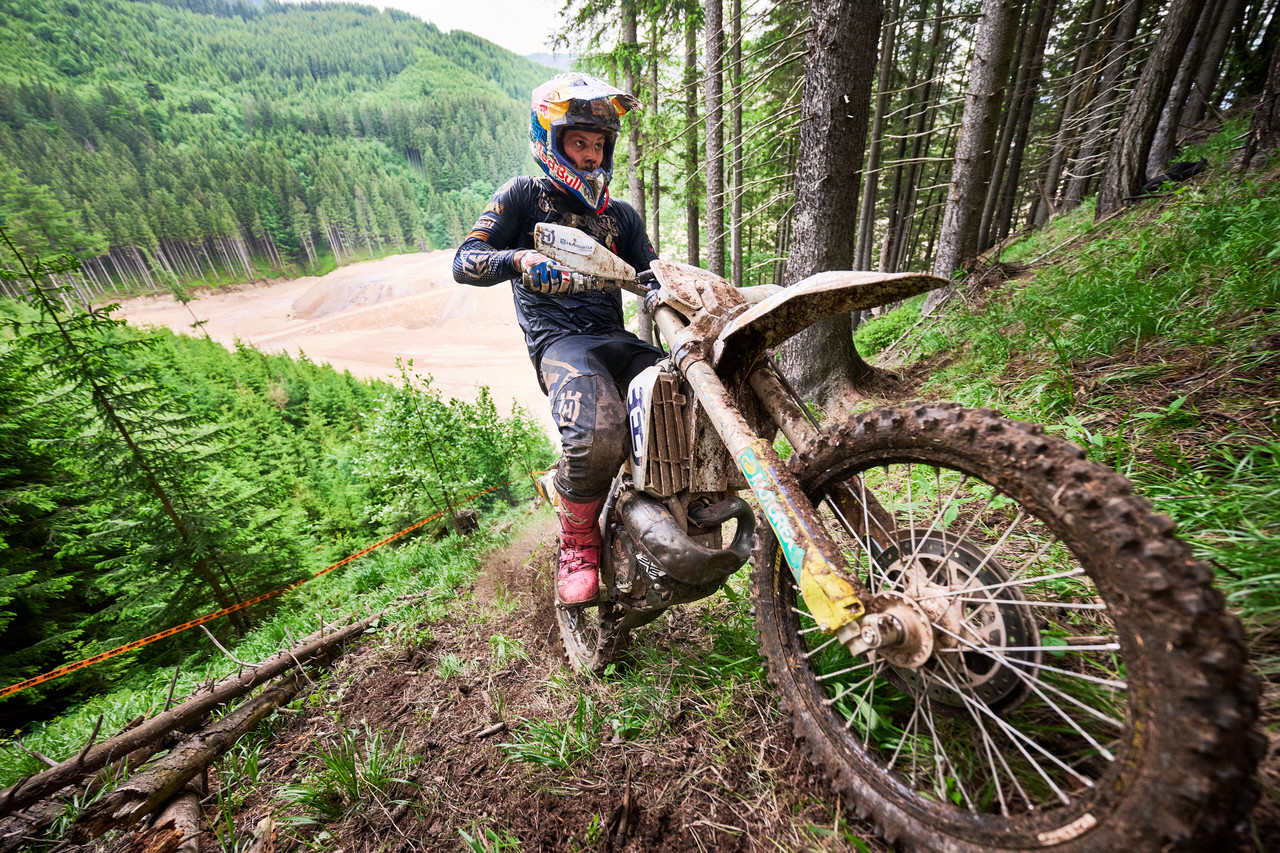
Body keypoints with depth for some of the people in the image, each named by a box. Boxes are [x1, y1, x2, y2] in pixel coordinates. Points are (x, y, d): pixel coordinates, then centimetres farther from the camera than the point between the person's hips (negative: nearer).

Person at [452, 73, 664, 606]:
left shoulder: (621, 215, 27)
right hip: (559, 341, -5)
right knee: (596, 435, -36)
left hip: (618, 340, 5)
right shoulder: (523, 196, 13)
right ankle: (577, 544, -7)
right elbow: (465, 261, 2)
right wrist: (518, 258, -19)